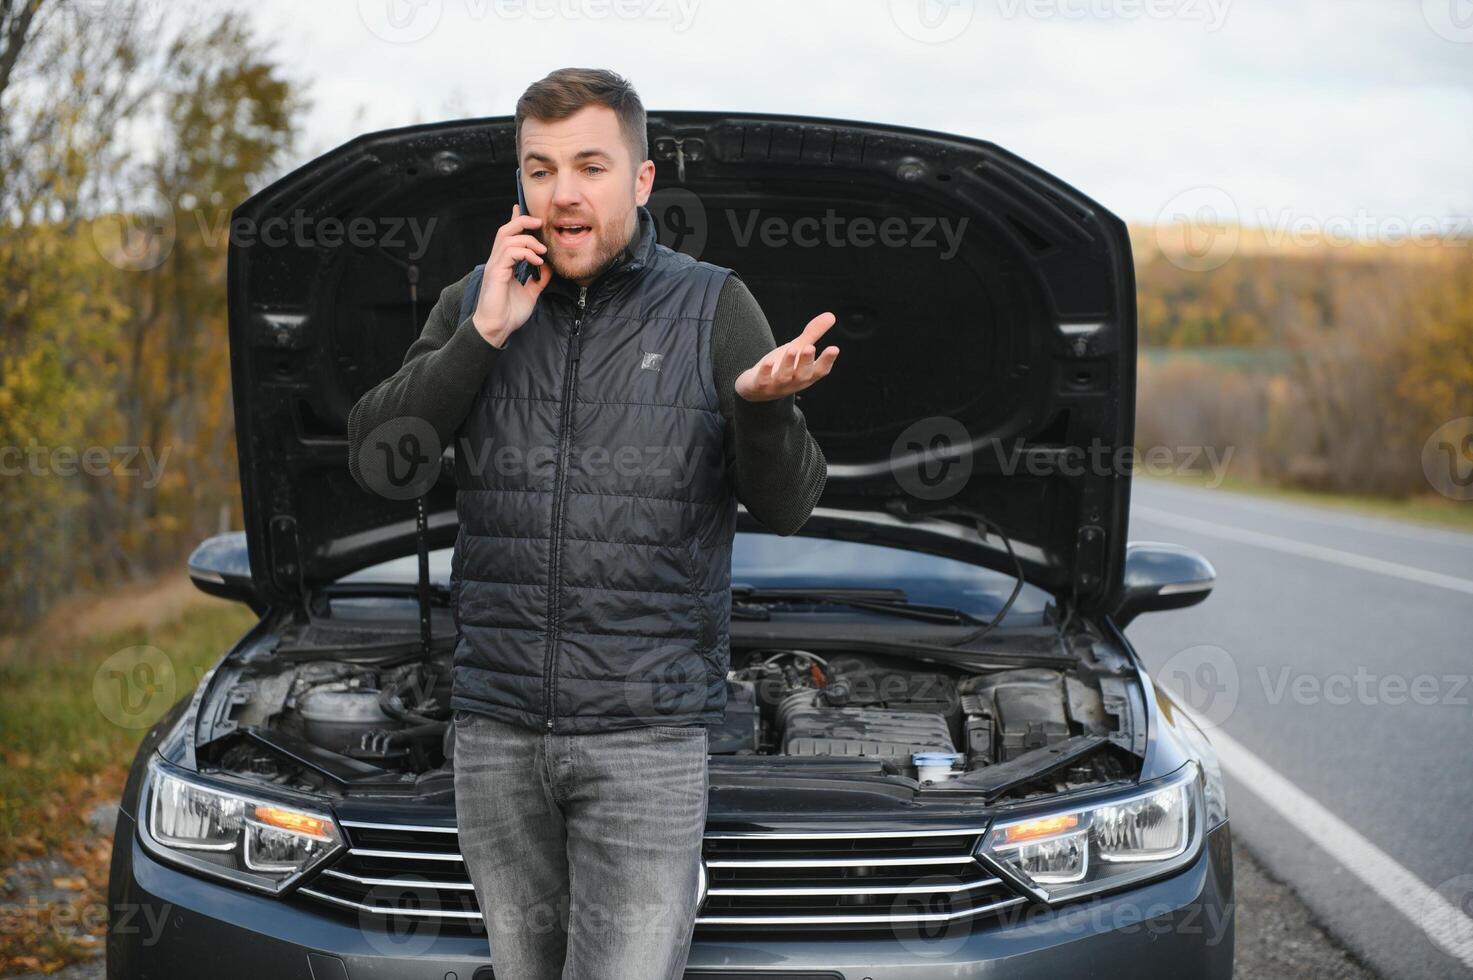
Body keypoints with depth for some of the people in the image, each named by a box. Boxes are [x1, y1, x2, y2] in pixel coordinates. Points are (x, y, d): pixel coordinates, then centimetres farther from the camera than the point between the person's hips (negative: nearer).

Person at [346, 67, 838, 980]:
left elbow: (787, 508, -1)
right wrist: (484, 335, -11)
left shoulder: (713, 308, 1)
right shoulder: (474, 303, 9)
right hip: (496, 732, 4)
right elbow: (373, 459, -1)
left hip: (647, 740, -3)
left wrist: (765, 405, -23)